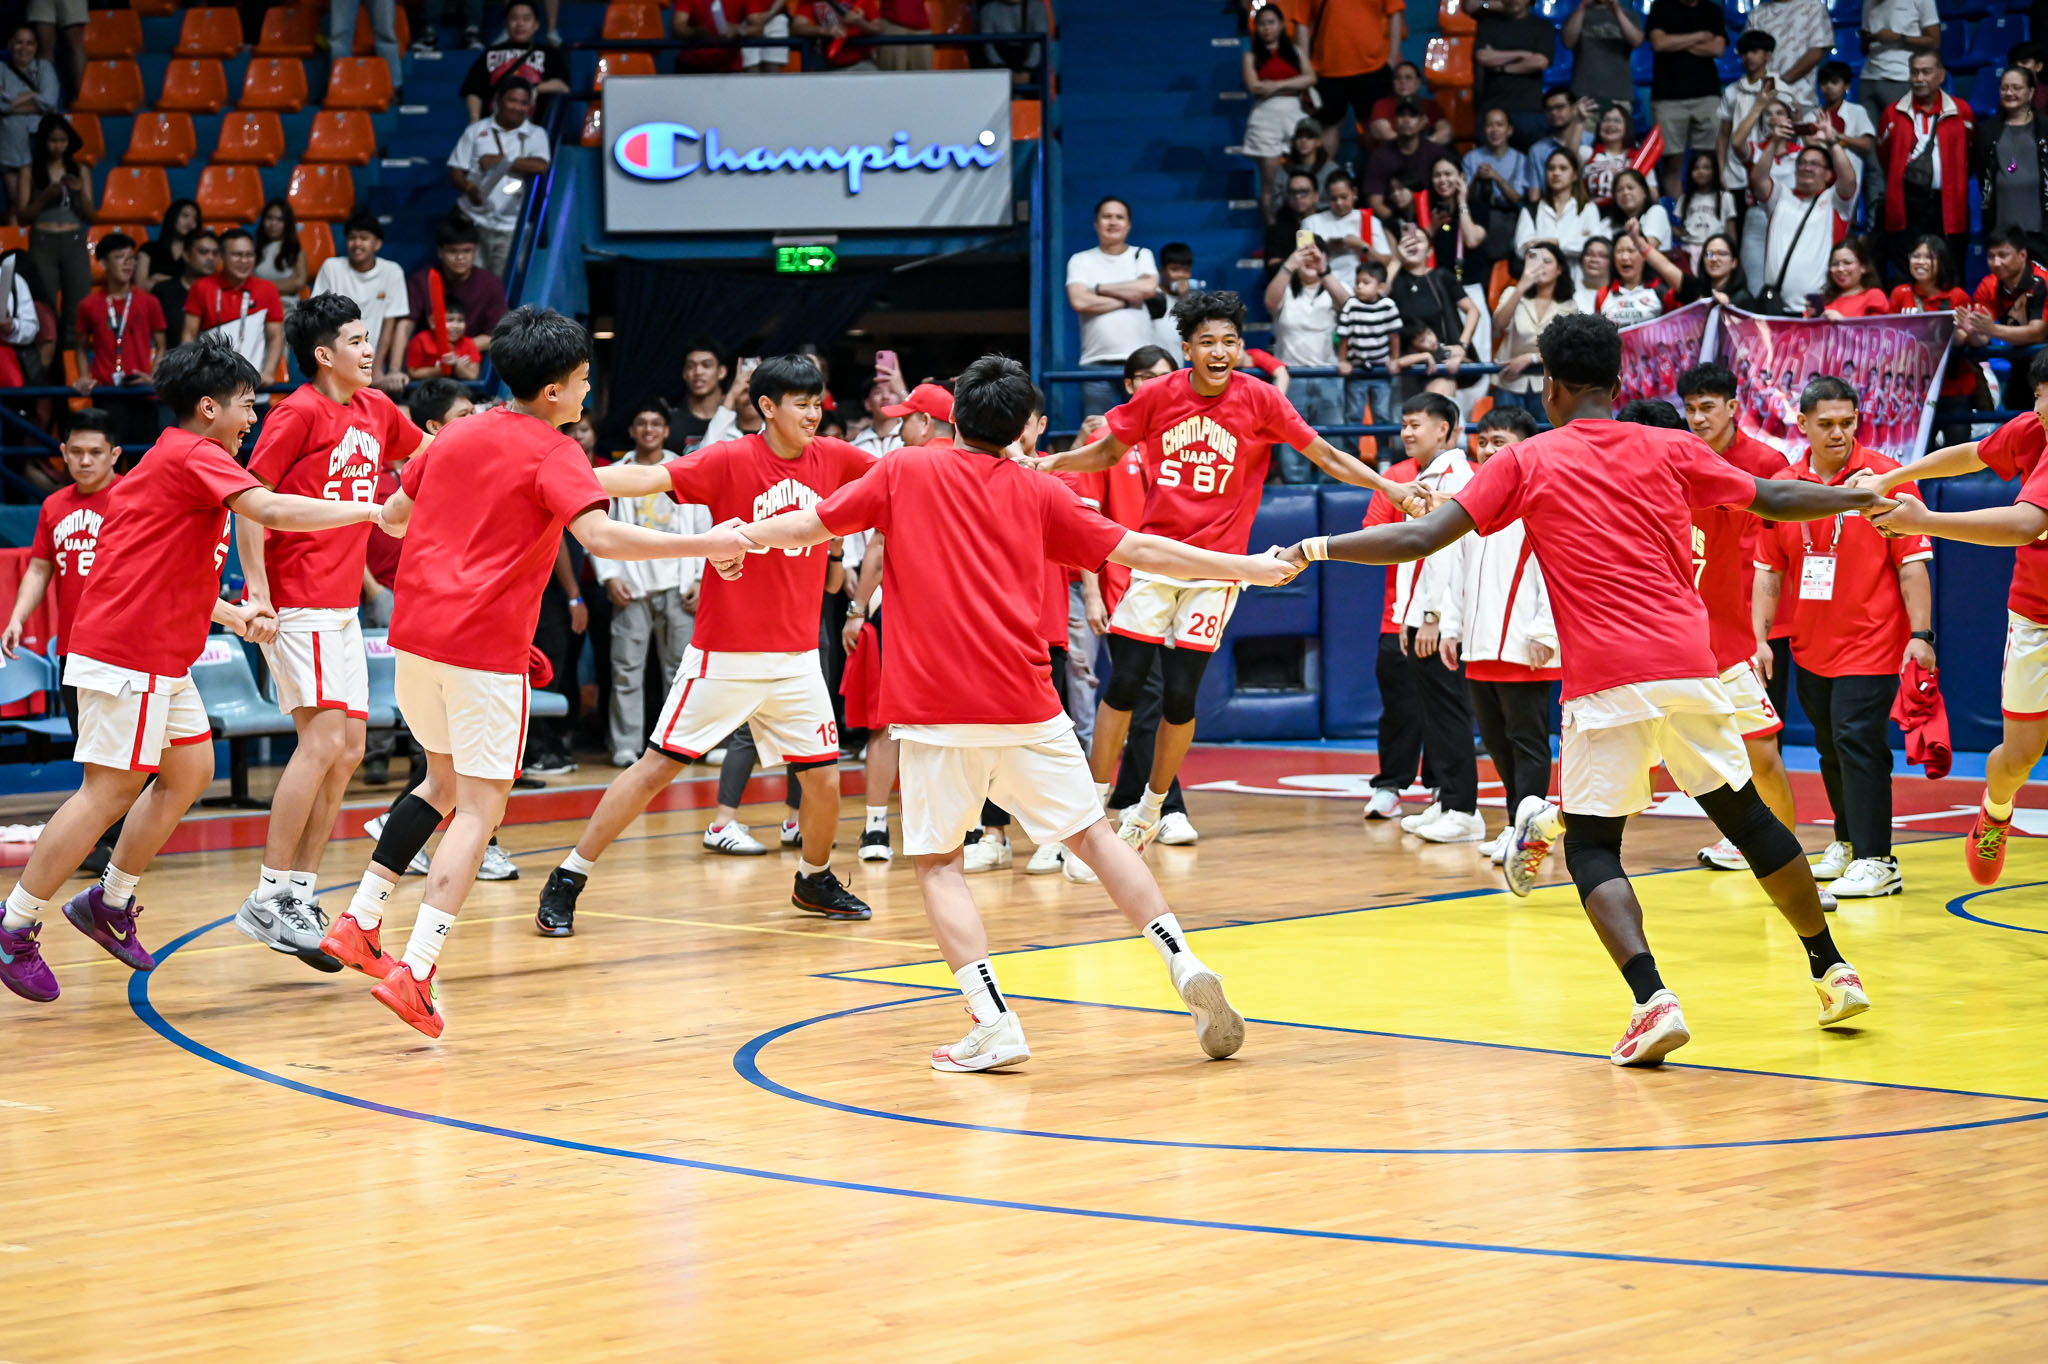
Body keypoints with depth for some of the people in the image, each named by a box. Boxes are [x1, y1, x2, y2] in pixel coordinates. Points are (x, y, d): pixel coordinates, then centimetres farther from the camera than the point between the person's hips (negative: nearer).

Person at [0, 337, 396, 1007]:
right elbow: (273, 510, -26)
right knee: (112, 789, -9)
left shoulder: (178, 461, 19)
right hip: (128, 650, -10)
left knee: (191, 769, 12)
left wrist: (234, 614, 10)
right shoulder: (193, 456, -12)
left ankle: (110, 902, 19)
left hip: (162, 658, 10)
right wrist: (371, 511, -17)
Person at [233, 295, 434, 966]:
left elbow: (430, 452, 32)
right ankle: (269, 900, -12)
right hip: (298, 603, -9)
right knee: (323, 740, -15)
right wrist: (257, 590, -18)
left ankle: (301, 894, 12)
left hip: (342, 608, 9)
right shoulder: (300, 413, -10)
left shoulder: (375, 411, 13)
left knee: (347, 750, 6)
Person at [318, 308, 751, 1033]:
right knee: (479, 807, -2)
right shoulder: (554, 453, -7)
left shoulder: (456, 435, 13)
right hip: (486, 646, -7)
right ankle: (415, 970, -14)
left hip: (415, 632, 7)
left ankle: (359, 921, 19)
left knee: (445, 781, 24)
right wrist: (706, 545, -18)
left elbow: (393, 514, 24)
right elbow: (601, 537, -22)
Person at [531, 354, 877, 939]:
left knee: (823, 777, 5)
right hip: (725, 655, -5)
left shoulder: (833, 458, 2)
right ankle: (566, 882, 3)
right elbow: (651, 478, -24)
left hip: (796, 656, 5)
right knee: (657, 767, -4)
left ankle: (814, 879, 33)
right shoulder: (731, 460, -13)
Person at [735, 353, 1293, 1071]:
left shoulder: (904, 471, 5)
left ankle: (994, 1022, -8)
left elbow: (811, 526, 9)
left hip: (936, 713, -2)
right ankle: (1185, 965, 4)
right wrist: (1248, 568, 19)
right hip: (1025, 707, 2)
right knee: (1091, 833, 14)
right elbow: (1136, 550, 10)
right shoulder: (1037, 492, 9)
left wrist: (744, 534, 29)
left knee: (937, 862, 6)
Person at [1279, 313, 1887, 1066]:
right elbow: (1772, 500, 21)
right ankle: (1833, 971, 28)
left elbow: (1420, 537, -2)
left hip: (1605, 685, -3)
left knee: (1592, 846, 5)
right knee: (1745, 814, 19)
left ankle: (1653, 998, -17)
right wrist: (1858, 497, 39)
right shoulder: (1671, 451, 11)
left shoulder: (1526, 461, 3)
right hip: (1687, 666, 3)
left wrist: (1318, 548, 8)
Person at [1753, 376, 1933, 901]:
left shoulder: (1885, 478, -7)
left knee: (1857, 742, -13)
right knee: (1830, 746, 15)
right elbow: (1770, 570, 10)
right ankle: (1848, 842, 33)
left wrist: (1921, 634, -14)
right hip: (1810, 648, 5)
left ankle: (1875, 862, -11)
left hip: (1870, 643, -5)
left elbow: (1912, 562, -8)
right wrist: (1760, 637, 3)